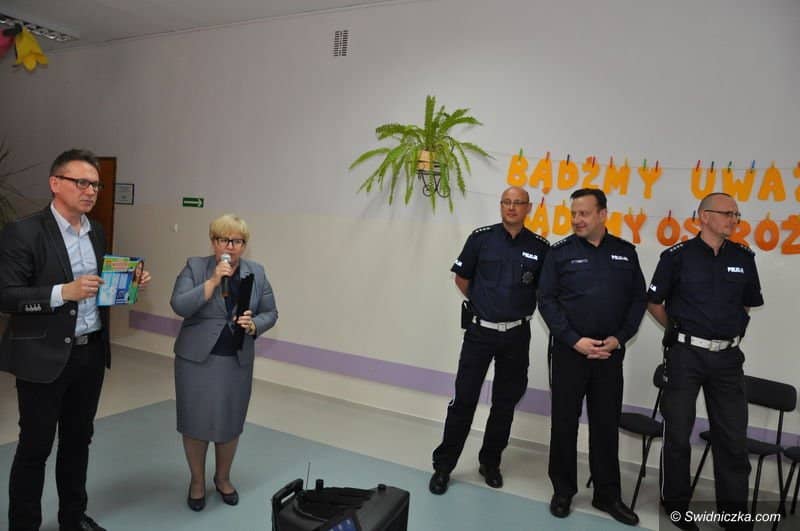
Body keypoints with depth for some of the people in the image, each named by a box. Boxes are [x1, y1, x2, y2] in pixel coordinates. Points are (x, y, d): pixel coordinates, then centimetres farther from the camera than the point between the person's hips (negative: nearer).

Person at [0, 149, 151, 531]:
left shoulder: (96, 232, 8)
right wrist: (62, 292, -27)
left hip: (91, 353, 6)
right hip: (44, 358, -6)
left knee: (78, 440, 19)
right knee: (34, 447, 9)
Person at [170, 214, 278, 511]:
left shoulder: (257, 273, 1)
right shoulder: (194, 267, -5)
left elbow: (270, 313, 3)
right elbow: (179, 306, -17)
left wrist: (254, 325, -16)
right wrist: (213, 280, -23)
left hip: (237, 362, 2)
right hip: (196, 359, -2)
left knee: (230, 423, 12)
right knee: (196, 422, 8)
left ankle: (223, 478, 33)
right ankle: (197, 481, 28)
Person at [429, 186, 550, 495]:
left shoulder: (539, 247, -1)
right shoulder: (481, 238, -3)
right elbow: (461, 279, 6)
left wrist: (521, 309, 5)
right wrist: (482, 304, 8)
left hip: (517, 334, 2)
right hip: (480, 331, -1)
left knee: (505, 402, 12)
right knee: (464, 399, 1)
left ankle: (490, 462, 30)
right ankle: (443, 466, 14)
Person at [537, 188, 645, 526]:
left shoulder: (625, 252, 5)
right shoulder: (560, 252, -3)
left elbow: (638, 299, 6)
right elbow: (546, 300, -6)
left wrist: (620, 338, -6)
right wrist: (575, 340, -13)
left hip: (610, 353, 2)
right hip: (569, 350, -2)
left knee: (607, 424, 11)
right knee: (565, 423, 7)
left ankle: (607, 494, 26)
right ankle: (563, 490, 23)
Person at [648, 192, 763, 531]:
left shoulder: (744, 258, 5)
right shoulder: (677, 256, -6)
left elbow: (750, 303, 18)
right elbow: (654, 302, 2)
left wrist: (731, 330, 15)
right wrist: (681, 330, 7)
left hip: (727, 357, 3)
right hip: (685, 354, -3)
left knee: (733, 437, 9)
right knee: (678, 433, 7)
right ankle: (676, 502, 25)